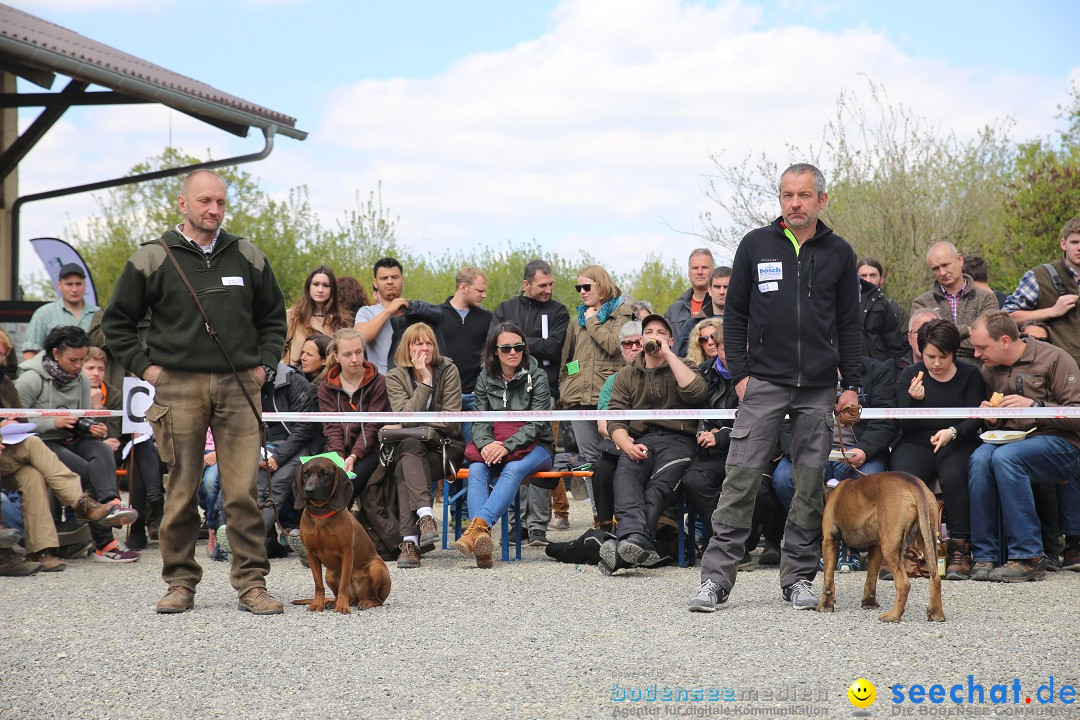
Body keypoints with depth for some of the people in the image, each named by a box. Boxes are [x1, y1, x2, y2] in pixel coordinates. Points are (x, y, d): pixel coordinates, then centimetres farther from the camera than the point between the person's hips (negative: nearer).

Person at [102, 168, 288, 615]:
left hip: (238, 386, 1)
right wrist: (144, 366, 1)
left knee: (243, 490, -4)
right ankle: (180, 583, 12)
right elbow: (116, 322, 10)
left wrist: (264, 364, 11)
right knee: (182, 491, 2)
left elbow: (273, 317, 23)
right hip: (178, 386, -1)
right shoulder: (152, 260, 4)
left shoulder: (248, 258, 12)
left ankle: (251, 584, 1)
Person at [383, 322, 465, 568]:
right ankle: (425, 516, -53)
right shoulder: (395, 377, 5)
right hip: (411, 446, 1)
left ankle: (410, 541, -43)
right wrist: (425, 382, -14)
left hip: (444, 447, -1)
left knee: (405, 471, -31)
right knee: (410, 447, -37)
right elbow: (406, 415, -11)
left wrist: (411, 426, -10)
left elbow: (450, 420, -5)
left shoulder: (448, 371, 2)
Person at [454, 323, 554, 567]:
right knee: (476, 469, -31)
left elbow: (538, 424, -10)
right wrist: (486, 444, -23)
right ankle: (482, 538, -52)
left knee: (513, 469, -36)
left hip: (534, 447, -3)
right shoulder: (485, 380, 9)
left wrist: (507, 446, -26)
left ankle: (477, 527, -57)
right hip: (494, 447, 3)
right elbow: (480, 421, 2)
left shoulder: (537, 377, -1)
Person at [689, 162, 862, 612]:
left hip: (819, 389, 2)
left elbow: (849, 324, 11)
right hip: (764, 382, -1)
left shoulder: (838, 254, 8)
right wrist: (739, 373, -1)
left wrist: (852, 385, 5)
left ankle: (798, 578, 12)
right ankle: (716, 578, -3)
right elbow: (735, 314, 8)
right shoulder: (756, 246, 4)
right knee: (741, 478, -6)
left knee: (812, 484, 3)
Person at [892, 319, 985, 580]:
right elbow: (907, 427, 0)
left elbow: (976, 419, -3)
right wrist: (915, 400, -21)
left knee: (952, 477, -34)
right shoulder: (909, 376, 7)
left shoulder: (969, 375, 6)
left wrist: (952, 431, -24)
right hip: (916, 443, 1)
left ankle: (960, 549, -28)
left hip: (958, 443, -1)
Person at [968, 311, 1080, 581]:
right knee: (980, 458, -29)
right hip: (1011, 439, 5)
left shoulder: (1054, 359, -6)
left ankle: (1028, 556, -31)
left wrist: (1033, 406, -21)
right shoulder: (990, 370, 13)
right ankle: (985, 556, -26)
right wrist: (992, 419, 3)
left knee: (1005, 456, -35)